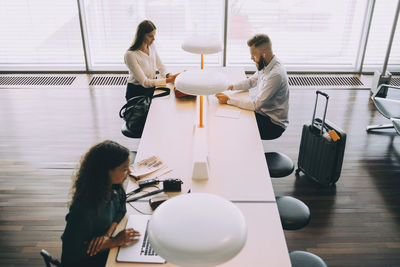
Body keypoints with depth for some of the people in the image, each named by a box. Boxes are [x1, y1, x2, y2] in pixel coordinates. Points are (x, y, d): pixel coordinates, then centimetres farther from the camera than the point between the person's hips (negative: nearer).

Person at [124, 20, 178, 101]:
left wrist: (168, 75, -14)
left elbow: (160, 66, 9)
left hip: (152, 88, 7)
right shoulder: (130, 54, -23)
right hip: (137, 92, -7)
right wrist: (168, 80, -30)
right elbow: (144, 82, -24)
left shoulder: (152, 46, 0)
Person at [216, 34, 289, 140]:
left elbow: (256, 105, -29)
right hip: (263, 112, 8)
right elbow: (251, 81, 17)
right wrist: (232, 86, 1)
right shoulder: (264, 65, -1)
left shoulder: (275, 74, -29)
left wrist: (228, 100, -25)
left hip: (273, 123, -8)